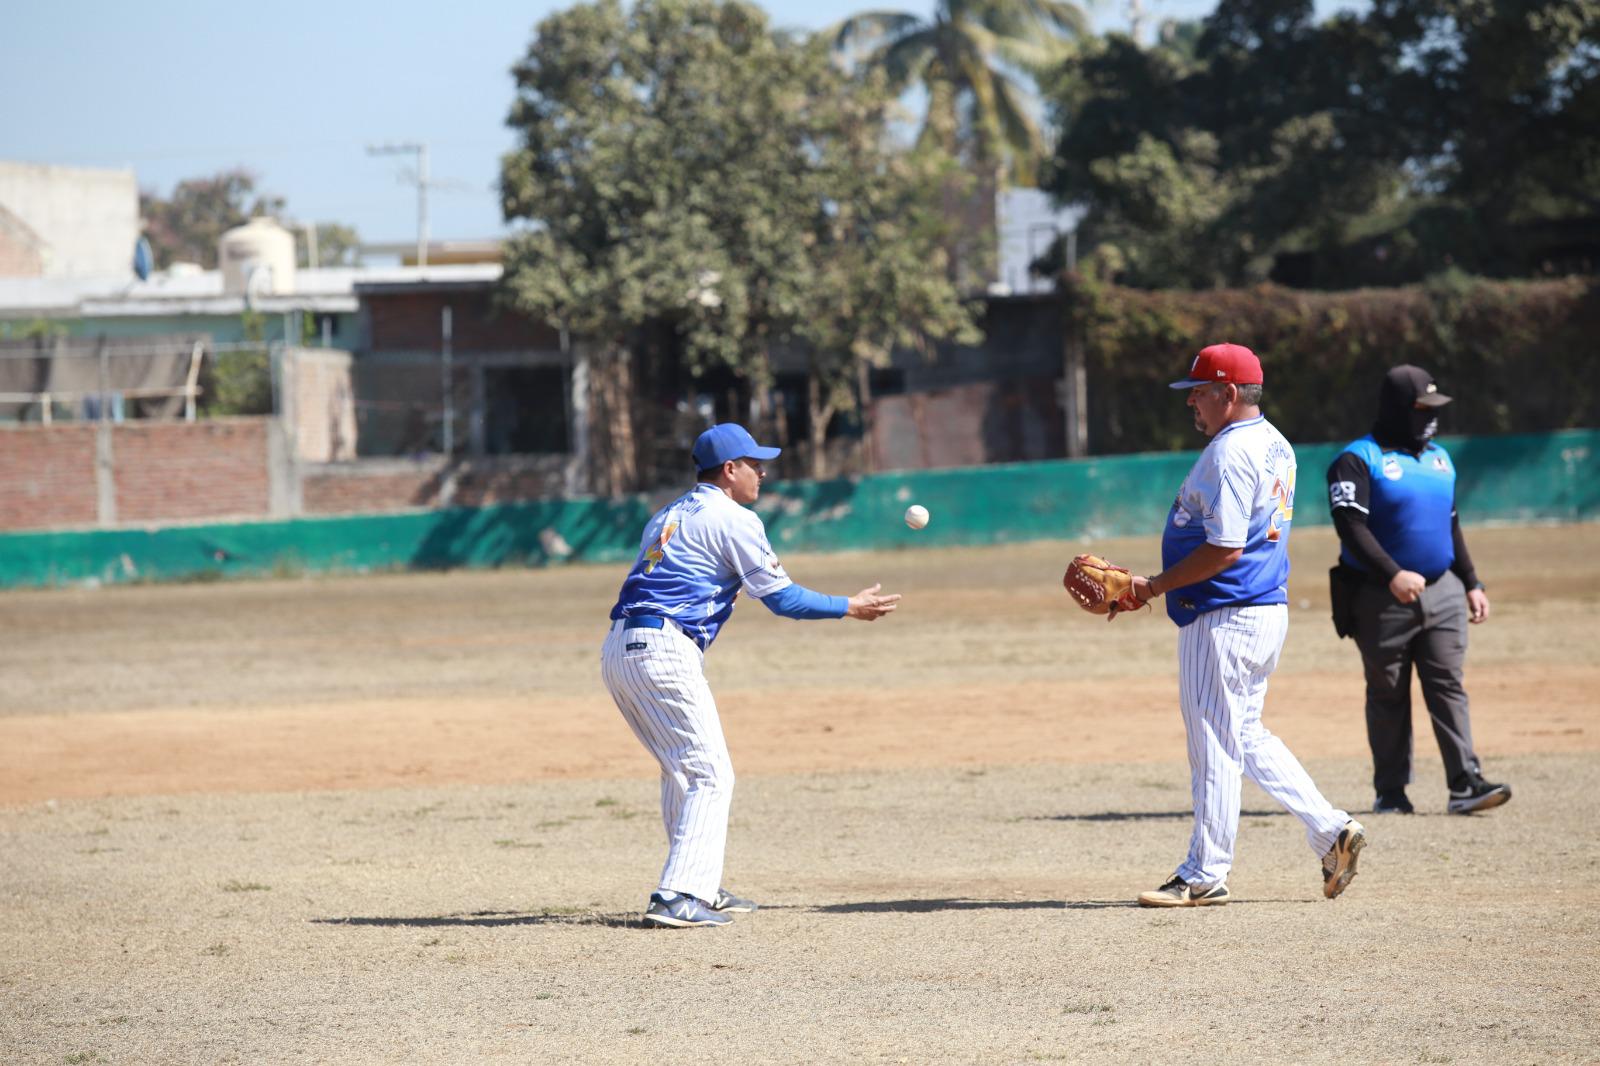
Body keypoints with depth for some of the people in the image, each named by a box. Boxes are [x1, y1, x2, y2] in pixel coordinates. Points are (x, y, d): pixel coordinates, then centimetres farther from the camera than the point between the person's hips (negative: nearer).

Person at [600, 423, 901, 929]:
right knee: (710, 775, -7)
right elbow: (782, 597, -2)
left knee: (682, 770, 21)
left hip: (616, 649, 9)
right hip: (663, 652, -9)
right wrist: (851, 607, 8)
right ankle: (678, 897, -17)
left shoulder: (667, 516, 24)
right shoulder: (733, 520, -2)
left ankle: (701, 889, 25)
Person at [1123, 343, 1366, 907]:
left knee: (1215, 745, -3)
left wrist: (1156, 586, -15)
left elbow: (1225, 548, -23)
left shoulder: (1230, 453, -17)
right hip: (1266, 608, 10)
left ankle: (1205, 876, 2)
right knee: (1246, 735, 18)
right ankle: (1331, 830, 12)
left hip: (1224, 618, -10)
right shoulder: (1276, 446, 15)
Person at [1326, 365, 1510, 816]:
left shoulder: (1439, 458, 15)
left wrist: (1471, 584, 17)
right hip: (1381, 596, -5)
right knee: (1387, 694, 3)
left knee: (1448, 685, -3)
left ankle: (1466, 783, -9)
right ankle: (1390, 791, 9)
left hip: (1442, 590, 5)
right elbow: (1351, 525, -18)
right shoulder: (1358, 460, -7)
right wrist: (1392, 575, -29)